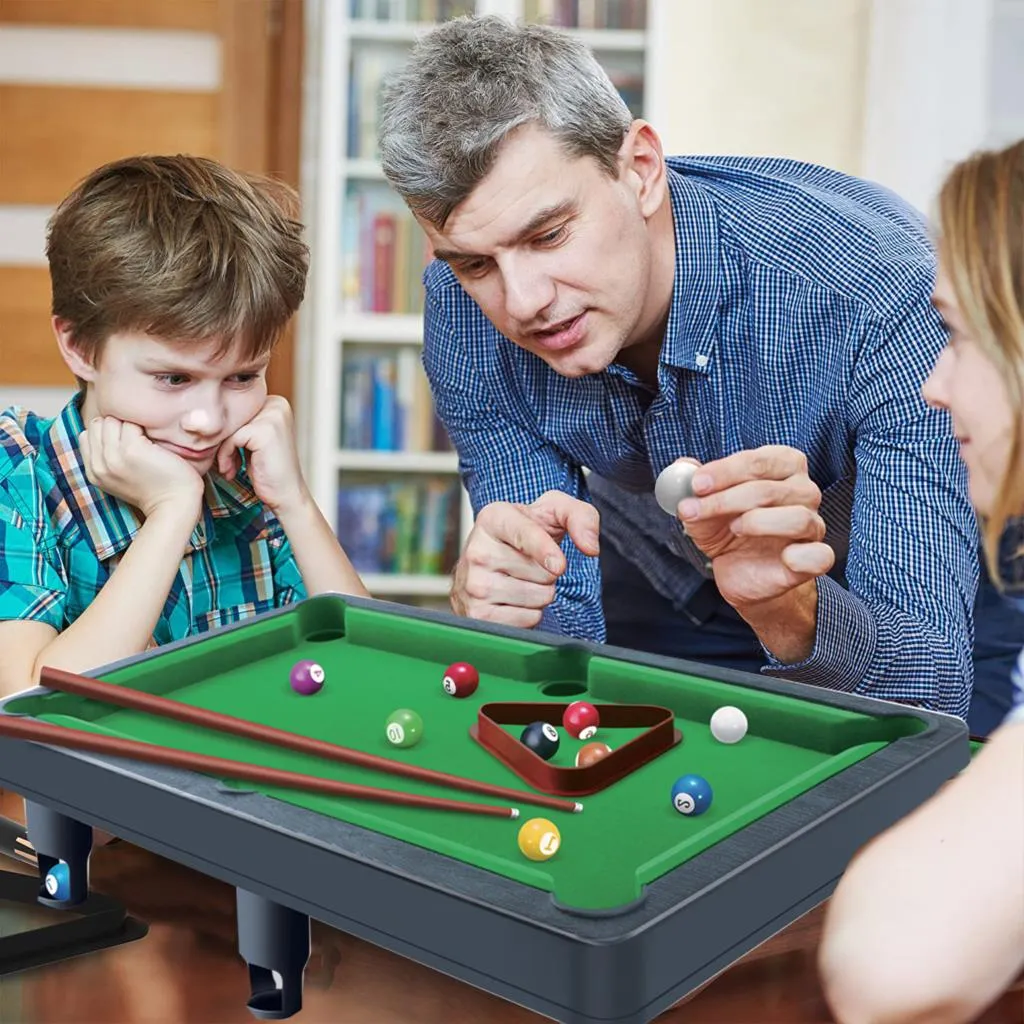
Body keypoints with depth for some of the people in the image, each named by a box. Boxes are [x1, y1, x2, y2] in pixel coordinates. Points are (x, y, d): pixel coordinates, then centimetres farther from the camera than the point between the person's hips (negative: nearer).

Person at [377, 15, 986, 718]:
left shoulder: (879, 283, -32)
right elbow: (563, 635, -15)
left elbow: (935, 680, -29)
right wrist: (490, 603, -36)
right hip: (653, 620, 2)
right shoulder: (463, 313, -19)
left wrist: (789, 612, -48)